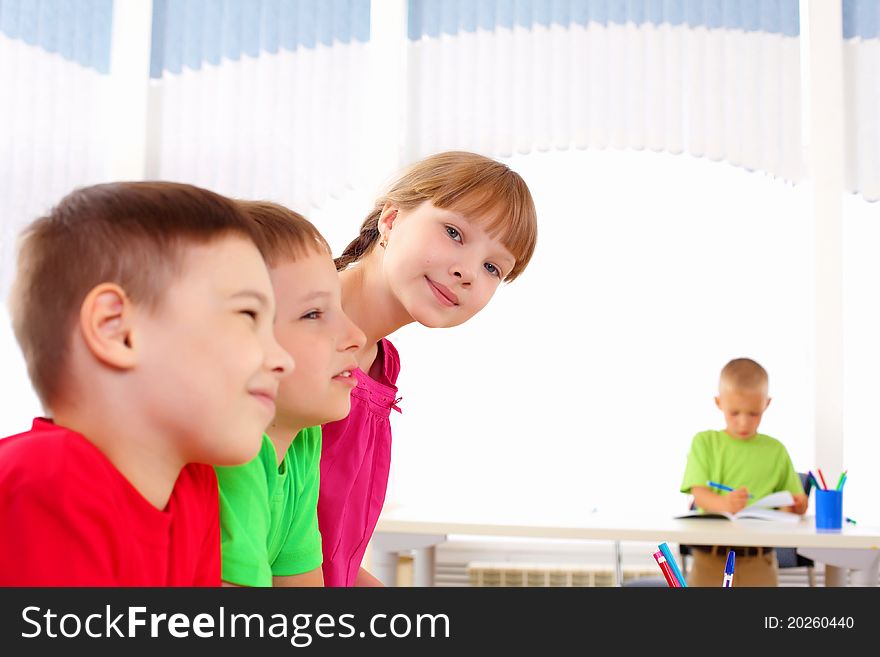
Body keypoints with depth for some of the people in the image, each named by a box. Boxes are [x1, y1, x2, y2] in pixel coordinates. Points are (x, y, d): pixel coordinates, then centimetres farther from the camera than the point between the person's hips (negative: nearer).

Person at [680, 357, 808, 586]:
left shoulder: (775, 450, 9)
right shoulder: (705, 442, 4)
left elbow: (794, 499, 12)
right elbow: (699, 493, -9)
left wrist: (796, 504, -14)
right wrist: (724, 503, -31)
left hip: (759, 558, 1)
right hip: (711, 555, -1)